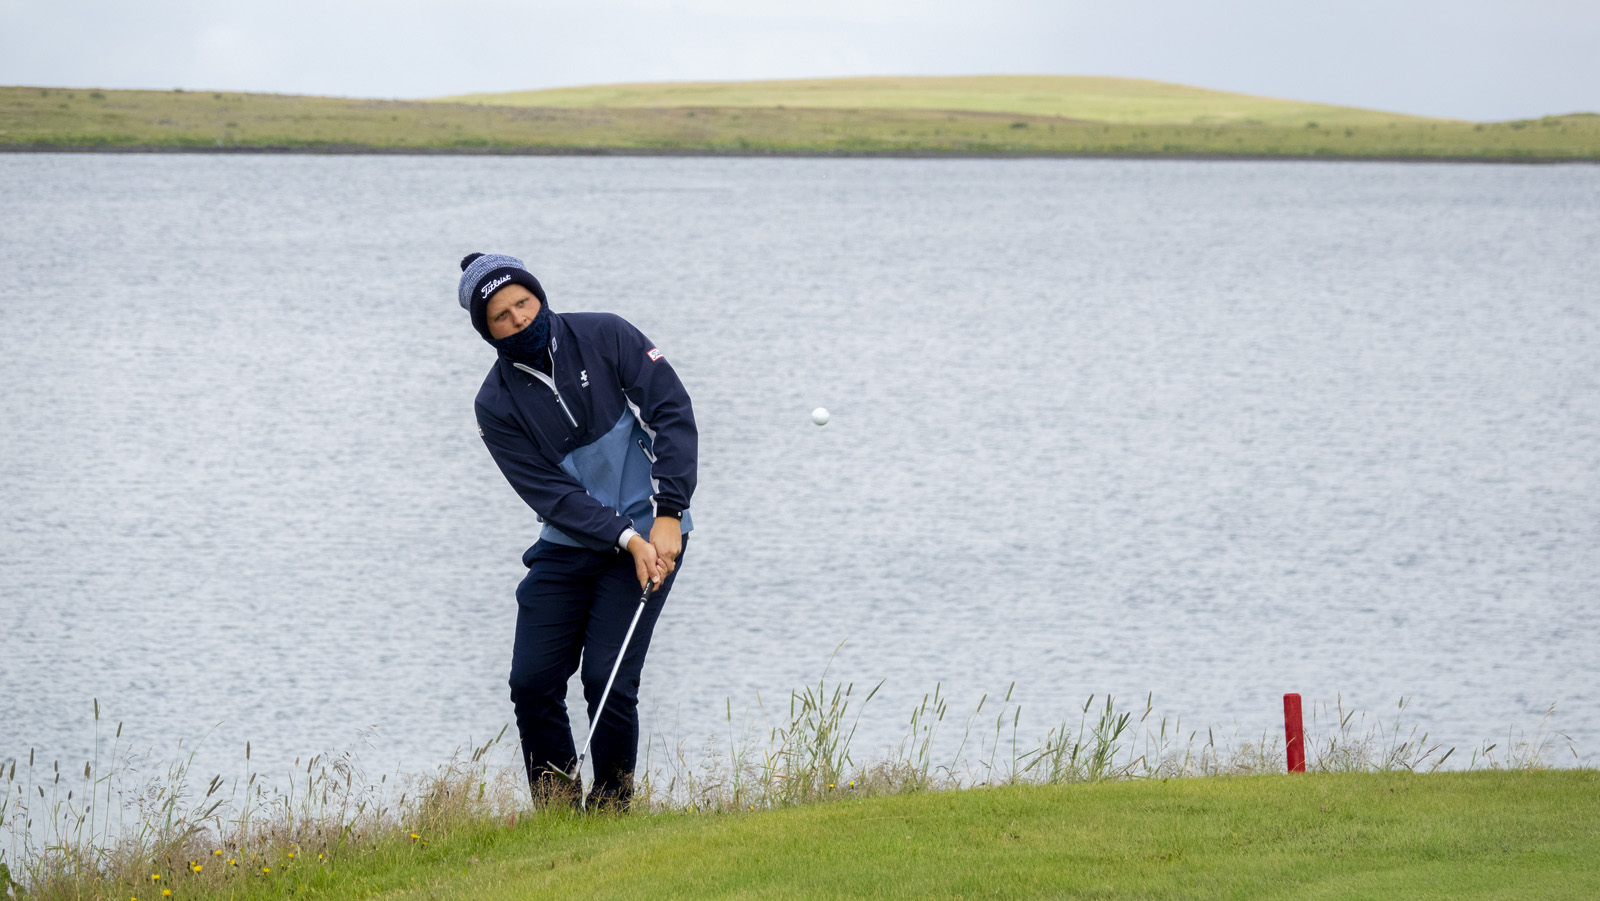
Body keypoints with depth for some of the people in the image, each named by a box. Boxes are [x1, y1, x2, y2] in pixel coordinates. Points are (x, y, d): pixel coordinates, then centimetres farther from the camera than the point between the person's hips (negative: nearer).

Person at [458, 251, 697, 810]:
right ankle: (556, 813, 12)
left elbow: (674, 413, -10)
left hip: (650, 532, -3)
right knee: (532, 681, -5)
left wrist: (667, 516, -19)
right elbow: (550, 491, -11)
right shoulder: (496, 406, -4)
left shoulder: (605, 337, -7)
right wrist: (624, 539, -23)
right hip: (567, 545, 3)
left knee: (608, 679, -13)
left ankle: (612, 811, 4)